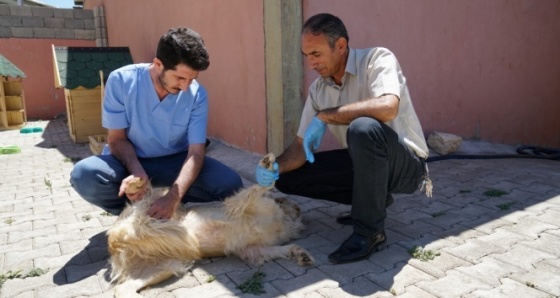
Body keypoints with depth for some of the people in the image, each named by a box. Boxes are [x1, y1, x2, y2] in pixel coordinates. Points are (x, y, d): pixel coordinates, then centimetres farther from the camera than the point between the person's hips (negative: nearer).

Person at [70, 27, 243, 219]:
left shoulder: (197, 94, -18)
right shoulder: (121, 81, -19)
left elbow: (196, 152, -21)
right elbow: (117, 139, -11)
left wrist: (174, 196, -38)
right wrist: (138, 172, -32)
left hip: (175, 161, 0)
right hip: (132, 161, 0)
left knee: (230, 184, -24)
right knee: (84, 175, -30)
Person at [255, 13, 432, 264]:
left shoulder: (377, 59, -17)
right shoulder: (318, 89, 0)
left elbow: (387, 108, -38)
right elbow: (301, 145, 0)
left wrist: (324, 116, -29)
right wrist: (276, 168, -20)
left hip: (407, 163, -6)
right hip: (364, 161, 7)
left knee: (363, 128, -38)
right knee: (289, 178, -2)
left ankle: (370, 231, -20)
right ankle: (372, 198, 10)